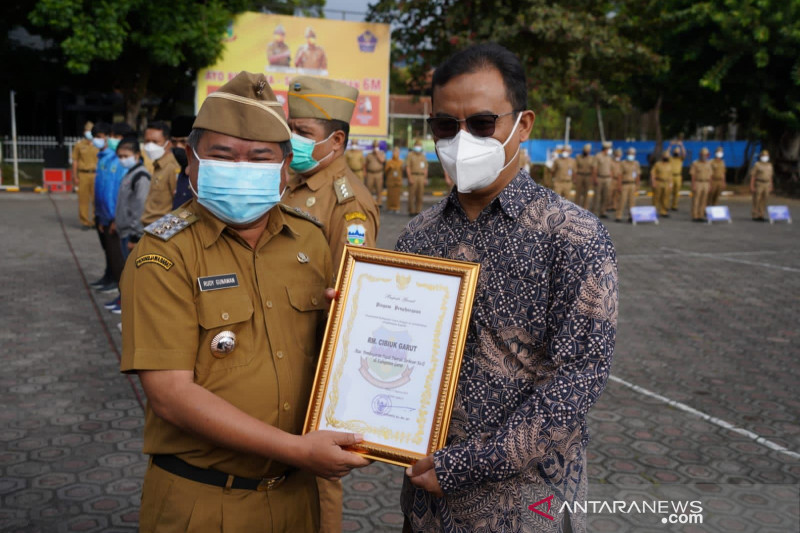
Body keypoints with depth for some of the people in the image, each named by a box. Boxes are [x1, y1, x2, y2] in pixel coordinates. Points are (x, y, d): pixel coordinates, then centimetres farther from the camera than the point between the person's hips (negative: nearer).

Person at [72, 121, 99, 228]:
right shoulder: (79, 145, 7)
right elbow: (75, 161, 7)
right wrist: (75, 177, 1)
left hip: (95, 174, 0)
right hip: (83, 175, 0)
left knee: (96, 199, 0)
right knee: (83, 199, 0)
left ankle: (96, 221, 9)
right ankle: (85, 222, 8)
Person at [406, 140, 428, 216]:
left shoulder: (423, 156, 18)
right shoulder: (410, 155, 4)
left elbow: (425, 168, 18)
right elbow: (407, 167, -3)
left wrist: (425, 178, 8)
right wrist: (410, 178, -12)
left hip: (421, 177, 4)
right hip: (413, 176, -4)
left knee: (420, 195, 2)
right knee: (412, 195, -5)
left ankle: (418, 211, 7)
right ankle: (411, 211, -1)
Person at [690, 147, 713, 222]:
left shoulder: (708, 164, 10)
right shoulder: (695, 164, -5)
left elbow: (709, 175, 12)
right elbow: (693, 175, -7)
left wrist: (710, 185, 7)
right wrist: (693, 185, -14)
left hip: (706, 184, 5)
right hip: (697, 184, -5)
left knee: (703, 201, 5)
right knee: (695, 201, -4)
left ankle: (701, 216, 9)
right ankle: (695, 217, 0)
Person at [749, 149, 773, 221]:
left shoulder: (769, 165, 10)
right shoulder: (757, 165, -8)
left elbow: (770, 176, 15)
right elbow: (752, 176, -9)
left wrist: (771, 186, 11)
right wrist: (751, 186, -15)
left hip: (766, 185, 6)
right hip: (758, 185, -6)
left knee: (763, 201, 6)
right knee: (756, 201, -3)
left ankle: (762, 216, 11)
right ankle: (755, 216, 2)